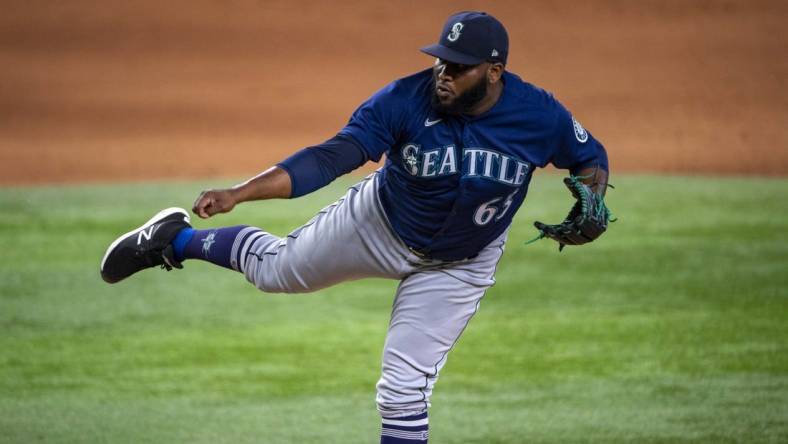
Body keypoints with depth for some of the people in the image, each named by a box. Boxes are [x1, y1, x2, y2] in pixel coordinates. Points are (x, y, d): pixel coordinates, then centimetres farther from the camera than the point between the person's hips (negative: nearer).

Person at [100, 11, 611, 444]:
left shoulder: (540, 115, -27)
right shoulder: (406, 100, -31)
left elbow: (591, 157, -7)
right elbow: (330, 157, -35)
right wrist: (237, 194, -45)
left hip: (458, 265, 0)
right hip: (378, 224, 0)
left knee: (403, 391, -5)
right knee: (277, 267, 19)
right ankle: (176, 238, 47)